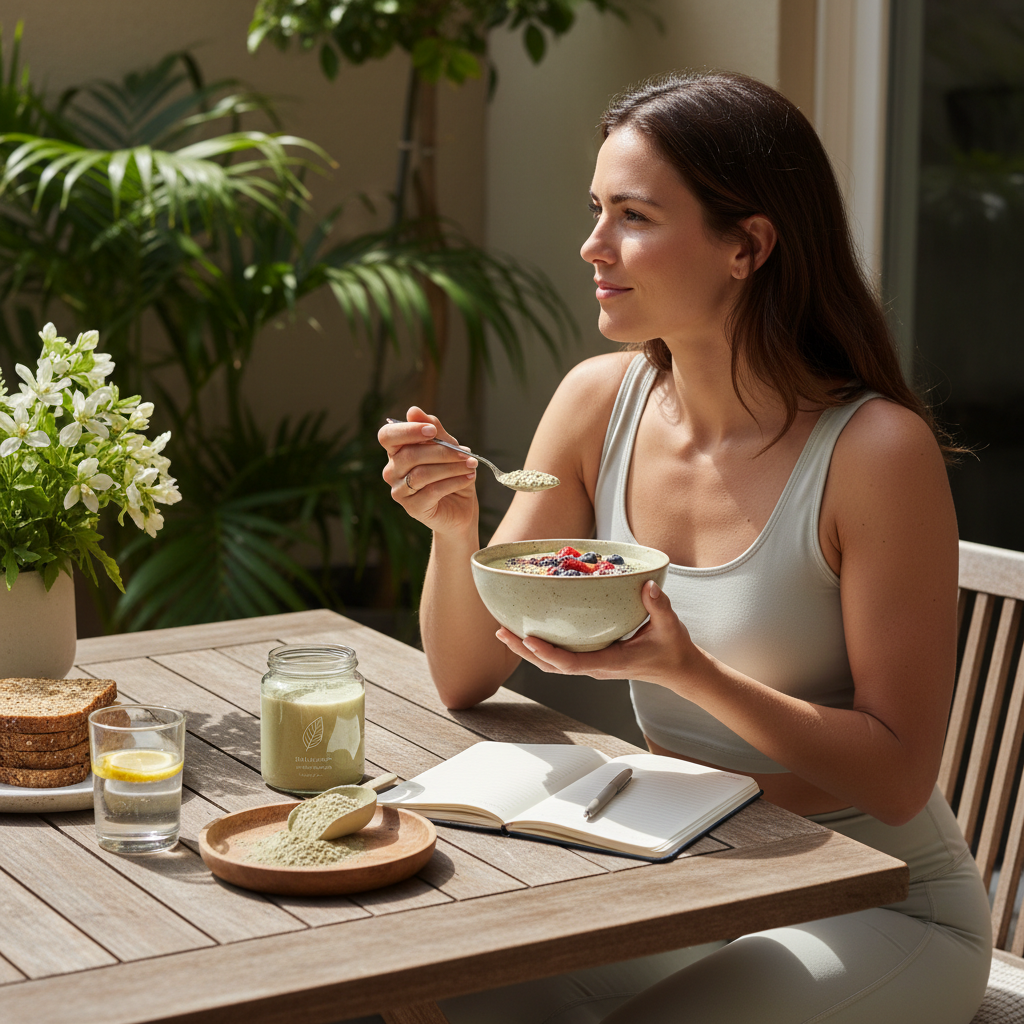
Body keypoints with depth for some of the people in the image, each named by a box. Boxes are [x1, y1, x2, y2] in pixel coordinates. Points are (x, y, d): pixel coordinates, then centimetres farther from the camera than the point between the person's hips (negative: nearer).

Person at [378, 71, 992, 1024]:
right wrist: (454, 531, -18)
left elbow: (897, 779, -18)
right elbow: (466, 678, 2)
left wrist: (687, 673, -31)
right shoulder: (599, 401, -3)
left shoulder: (876, 449, -21)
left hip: (876, 906, -4)